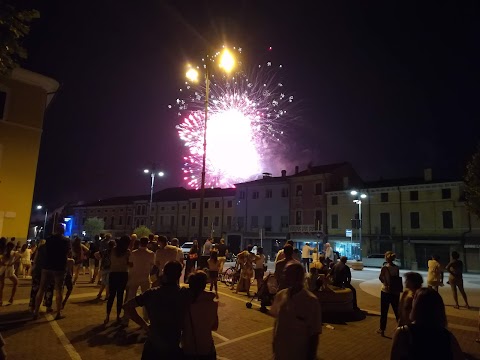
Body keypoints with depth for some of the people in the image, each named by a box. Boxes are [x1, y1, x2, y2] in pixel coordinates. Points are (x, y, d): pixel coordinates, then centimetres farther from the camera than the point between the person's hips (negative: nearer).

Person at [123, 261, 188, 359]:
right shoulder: (185, 295, -17)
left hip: (152, 345, 2)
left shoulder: (152, 293, -9)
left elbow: (127, 306, -4)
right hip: (173, 348, -2)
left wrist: (145, 325, -2)